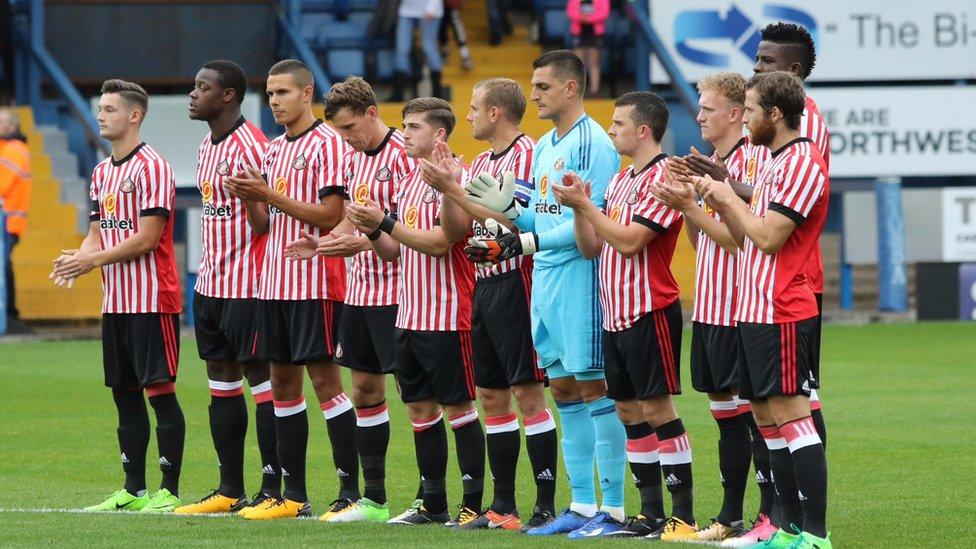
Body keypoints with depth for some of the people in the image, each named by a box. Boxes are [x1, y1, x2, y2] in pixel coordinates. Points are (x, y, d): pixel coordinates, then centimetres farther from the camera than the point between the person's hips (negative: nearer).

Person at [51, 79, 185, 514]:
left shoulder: (151, 167, -11)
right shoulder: (101, 173, 15)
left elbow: (147, 237, -17)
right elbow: (97, 232, 16)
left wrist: (93, 260, -19)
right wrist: (77, 258, -6)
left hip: (152, 299, -9)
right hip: (116, 300, 9)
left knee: (160, 389, -6)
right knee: (124, 393, 10)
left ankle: (169, 491, -4)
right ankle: (133, 490, 16)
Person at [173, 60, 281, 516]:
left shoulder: (250, 147, -15)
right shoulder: (207, 147, 15)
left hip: (245, 285, -10)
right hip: (210, 284, 10)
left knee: (260, 376, -6)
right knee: (220, 379, 10)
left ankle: (275, 489, -3)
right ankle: (229, 490, 15)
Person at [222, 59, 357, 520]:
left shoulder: (326, 144, -8)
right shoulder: (274, 149, 17)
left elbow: (330, 214, -16)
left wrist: (271, 196, -15)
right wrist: (250, 199, -2)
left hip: (313, 282, -8)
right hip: (274, 282, 8)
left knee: (324, 378, -8)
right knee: (282, 381, 8)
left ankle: (349, 491, -5)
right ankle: (293, 495, 12)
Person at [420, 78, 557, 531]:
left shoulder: (525, 155, -11)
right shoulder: (481, 162, 17)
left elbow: (509, 218, -20)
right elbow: (455, 229, 16)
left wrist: (454, 189, -16)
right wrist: (447, 187, 1)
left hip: (514, 283, -9)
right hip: (483, 285, 9)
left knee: (527, 392, -9)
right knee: (491, 396, 9)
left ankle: (546, 506, -7)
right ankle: (502, 506, 13)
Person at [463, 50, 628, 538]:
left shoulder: (593, 144, -12)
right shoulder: (544, 148, 17)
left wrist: (526, 243, -19)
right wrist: (509, 207, 2)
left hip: (580, 276, -10)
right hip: (545, 278, 10)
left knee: (595, 387, -7)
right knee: (563, 390, 10)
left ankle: (613, 506, -4)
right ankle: (582, 506, 16)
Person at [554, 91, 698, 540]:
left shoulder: (661, 176, -13)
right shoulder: (620, 181, 17)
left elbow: (628, 241, -20)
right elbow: (591, 247, 17)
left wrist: (583, 204, -14)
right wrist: (579, 206, 1)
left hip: (649, 312, -9)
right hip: (615, 313, 9)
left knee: (656, 407, -9)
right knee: (629, 410, 9)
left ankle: (683, 516, -7)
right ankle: (651, 514, 14)